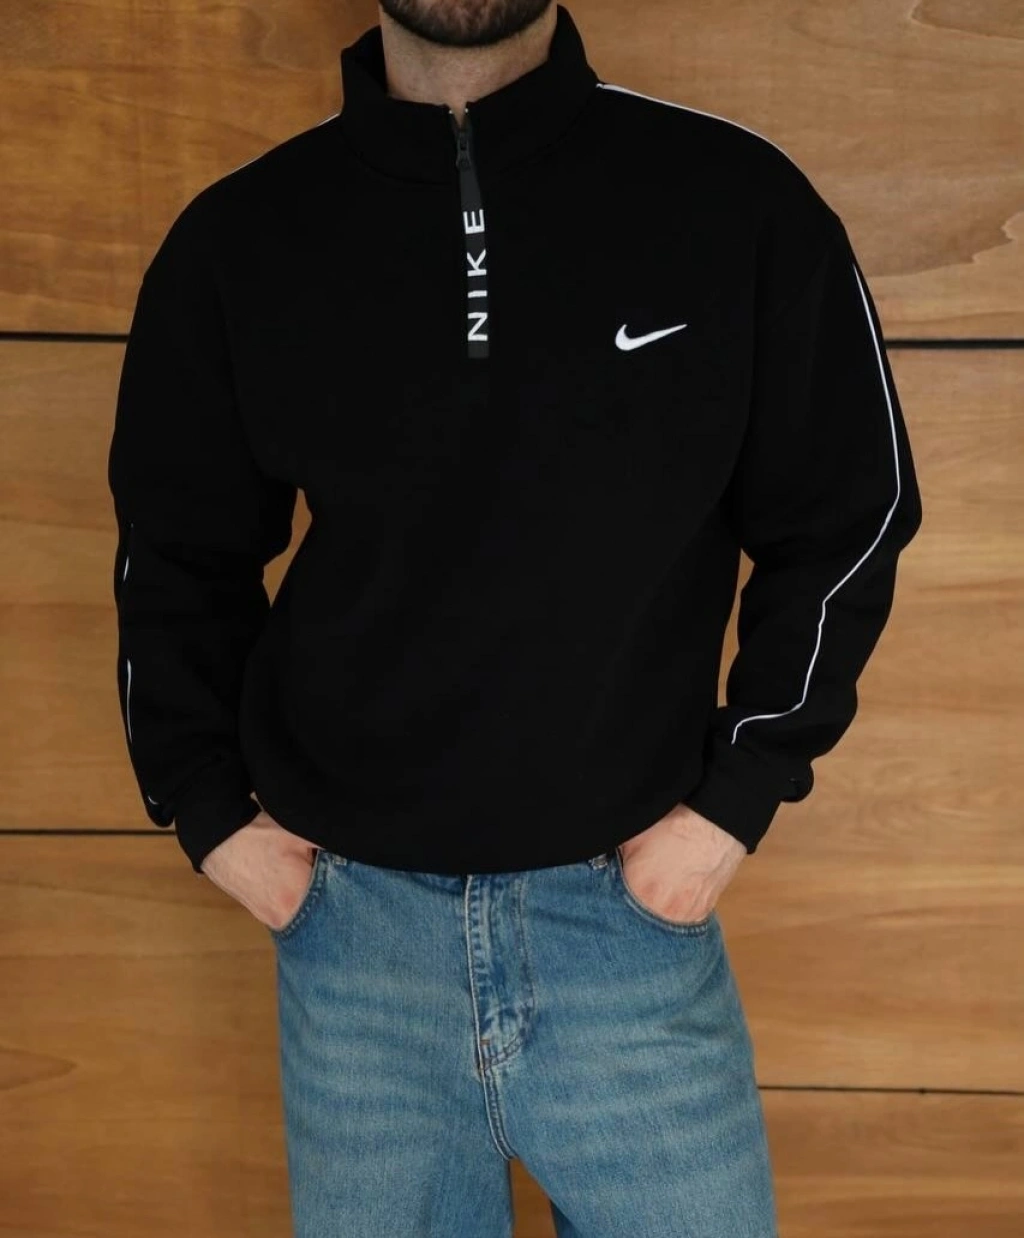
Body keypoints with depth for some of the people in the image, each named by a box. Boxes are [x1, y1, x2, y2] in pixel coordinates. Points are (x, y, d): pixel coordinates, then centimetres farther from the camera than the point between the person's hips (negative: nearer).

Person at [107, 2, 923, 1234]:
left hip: (632, 902, -1)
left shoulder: (738, 200, -6)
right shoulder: (239, 238, -1)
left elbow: (843, 519, 3)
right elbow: (176, 548, 11)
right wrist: (207, 808, 4)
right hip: (351, 914, 2)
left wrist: (738, 798, -2)